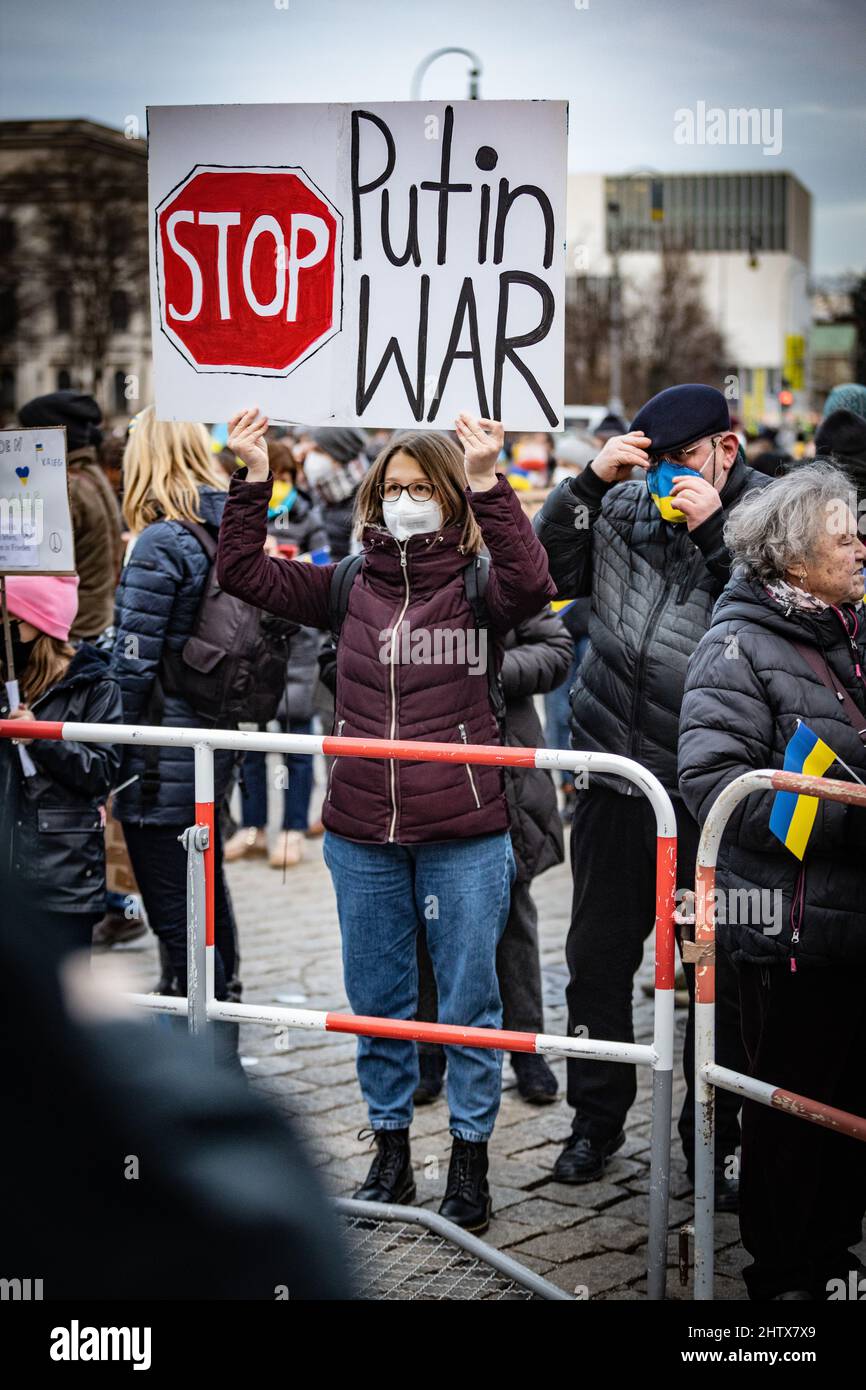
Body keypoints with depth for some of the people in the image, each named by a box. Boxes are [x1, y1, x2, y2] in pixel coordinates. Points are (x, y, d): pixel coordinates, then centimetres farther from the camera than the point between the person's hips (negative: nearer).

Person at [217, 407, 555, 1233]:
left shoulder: (478, 585, -4)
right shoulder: (349, 586, 7)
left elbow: (529, 584, -25)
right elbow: (244, 573, 3)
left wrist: (487, 486, -32)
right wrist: (252, 481, -8)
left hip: (464, 834, -3)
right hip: (362, 834, 4)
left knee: (468, 1000, 6)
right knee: (377, 1001, 14)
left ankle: (469, 1163, 20)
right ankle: (390, 1155, 29)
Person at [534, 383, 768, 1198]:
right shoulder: (625, 504, 7)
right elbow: (546, 573, 4)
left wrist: (712, 530, -20)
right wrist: (590, 481, -6)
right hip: (613, 766, 4)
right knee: (597, 956, 14)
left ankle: (712, 1140, 18)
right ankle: (596, 1120, 30)